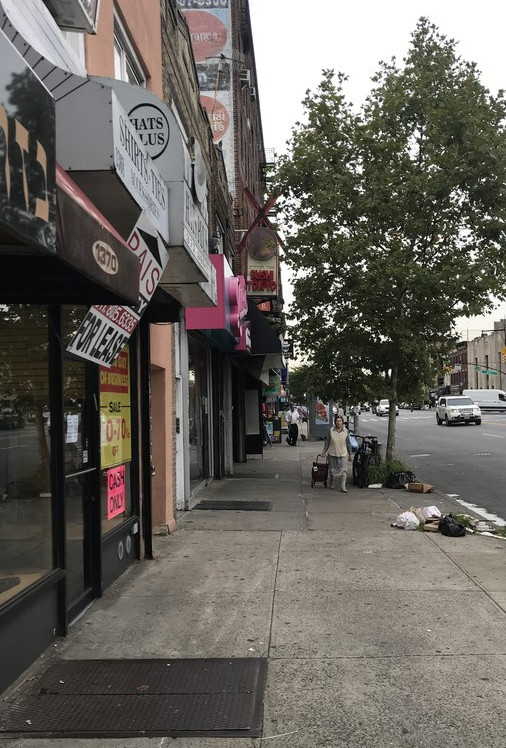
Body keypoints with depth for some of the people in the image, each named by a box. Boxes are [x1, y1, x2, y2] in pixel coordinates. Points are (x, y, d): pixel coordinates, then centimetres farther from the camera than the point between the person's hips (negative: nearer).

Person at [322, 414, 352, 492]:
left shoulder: (345, 431, -2)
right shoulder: (331, 431, -5)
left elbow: (348, 443, 4)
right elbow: (327, 442, 2)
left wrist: (350, 454, 6)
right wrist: (324, 452, 1)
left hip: (343, 454, 0)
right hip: (332, 453, 0)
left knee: (344, 470, -9)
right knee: (332, 470, 13)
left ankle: (343, 487, -6)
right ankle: (331, 482, 37)